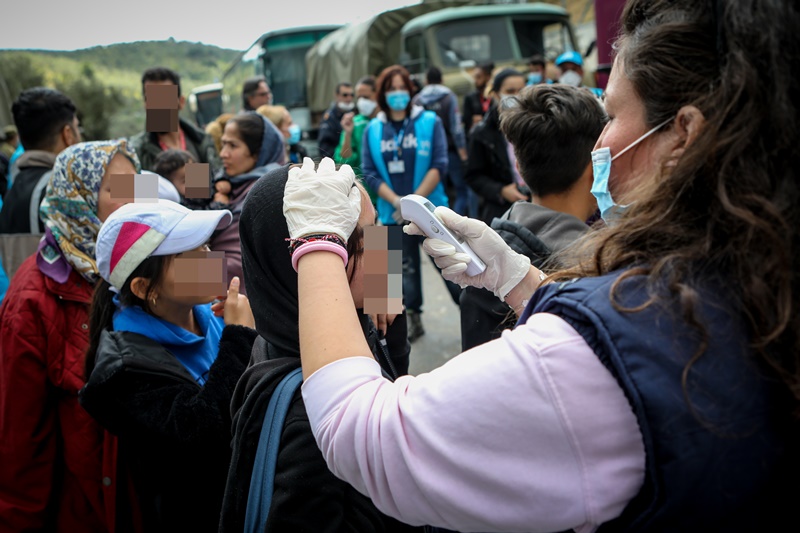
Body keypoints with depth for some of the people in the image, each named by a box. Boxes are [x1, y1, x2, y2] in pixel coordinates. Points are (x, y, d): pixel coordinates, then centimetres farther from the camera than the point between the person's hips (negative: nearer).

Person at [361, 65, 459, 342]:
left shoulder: (430, 122, -1)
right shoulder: (373, 130, 4)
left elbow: (439, 165, -7)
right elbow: (369, 173, 0)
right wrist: (397, 201, -13)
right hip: (393, 213, 2)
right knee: (406, 268, 13)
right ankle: (413, 319, 27)